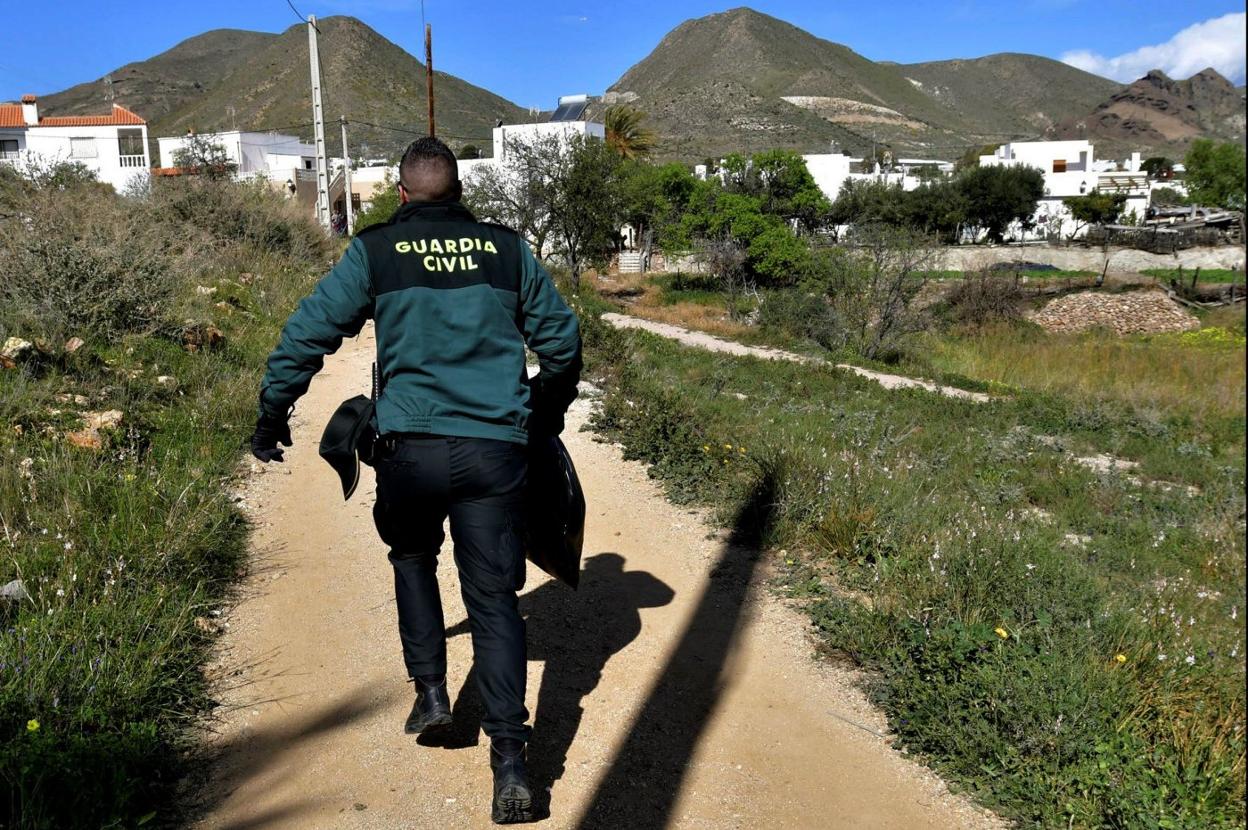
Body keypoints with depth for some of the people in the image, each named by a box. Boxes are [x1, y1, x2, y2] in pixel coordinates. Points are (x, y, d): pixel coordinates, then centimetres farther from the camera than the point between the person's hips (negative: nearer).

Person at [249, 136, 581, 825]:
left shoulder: (374, 252, 2)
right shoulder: (506, 249, 7)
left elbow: (305, 335, 1)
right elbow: (562, 339, 13)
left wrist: (271, 419, 13)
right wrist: (546, 418, 28)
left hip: (411, 447, 0)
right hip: (497, 451, 1)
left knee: (413, 558, 29)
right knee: (494, 597, 6)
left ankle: (430, 689, 26)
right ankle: (510, 762, 0)